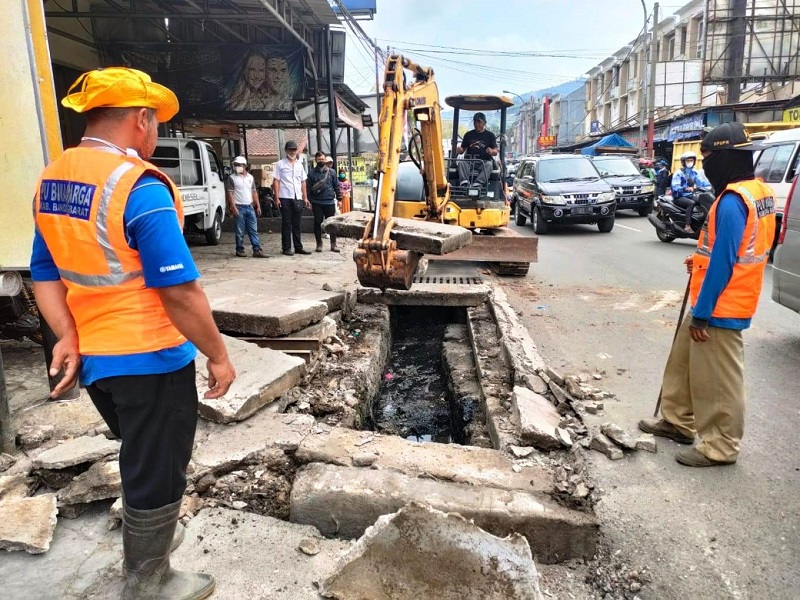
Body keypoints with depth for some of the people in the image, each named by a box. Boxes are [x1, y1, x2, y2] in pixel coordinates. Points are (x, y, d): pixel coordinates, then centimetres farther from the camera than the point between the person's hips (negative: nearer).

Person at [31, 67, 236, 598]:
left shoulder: (51, 180, 6)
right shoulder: (140, 185, -22)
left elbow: (45, 273, 8)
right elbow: (178, 291, -24)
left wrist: (68, 336, 1)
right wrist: (219, 355, -14)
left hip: (92, 358, 8)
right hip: (150, 359, -8)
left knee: (140, 459, 28)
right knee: (157, 472, 11)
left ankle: (147, 538, 49)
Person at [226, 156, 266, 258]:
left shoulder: (250, 177, 13)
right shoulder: (232, 178, -2)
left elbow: (254, 192, 16)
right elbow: (230, 193, -7)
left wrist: (258, 206, 10)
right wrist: (233, 207, -15)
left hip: (250, 206, 4)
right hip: (239, 207, -4)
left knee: (253, 230, 2)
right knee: (240, 231, 0)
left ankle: (257, 250, 1)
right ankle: (240, 250, 10)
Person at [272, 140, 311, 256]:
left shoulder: (299, 164, 15)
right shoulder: (280, 164, 1)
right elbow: (276, 181, -2)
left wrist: (305, 197, 10)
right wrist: (277, 198, -10)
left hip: (298, 198, 4)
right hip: (285, 198, -4)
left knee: (297, 224, 9)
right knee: (286, 224, 0)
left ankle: (298, 247, 14)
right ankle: (287, 248, 5)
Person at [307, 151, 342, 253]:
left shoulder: (331, 171, 7)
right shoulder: (312, 173, 4)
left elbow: (336, 186, 8)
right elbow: (308, 188, 3)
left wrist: (339, 199, 3)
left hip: (330, 202, 1)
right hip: (317, 202, 0)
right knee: (317, 223, 4)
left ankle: (333, 244, 11)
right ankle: (319, 243, 14)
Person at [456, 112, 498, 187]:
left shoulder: (490, 135, 13)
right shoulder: (468, 135, 18)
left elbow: (495, 152, 6)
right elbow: (462, 149, 16)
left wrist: (491, 151, -20)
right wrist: (459, 150, -9)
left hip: (484, 161, -1)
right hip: (469, 160, 1)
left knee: (488, 165, -34)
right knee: (461, 162, -29)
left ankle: (478, 184, -52)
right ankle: (464, 182, -50)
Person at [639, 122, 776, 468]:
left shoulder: (732, 201, -21)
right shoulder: (759, 192, 10)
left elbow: (722, 264, -23)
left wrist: (701, 314, -19)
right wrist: (701, 260, 11)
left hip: (720, 307, -10)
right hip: (725, 303, 10)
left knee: (718, 380, 2)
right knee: (683, 360, 20)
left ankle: (720, 447, 16)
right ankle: (678, 422, 33)